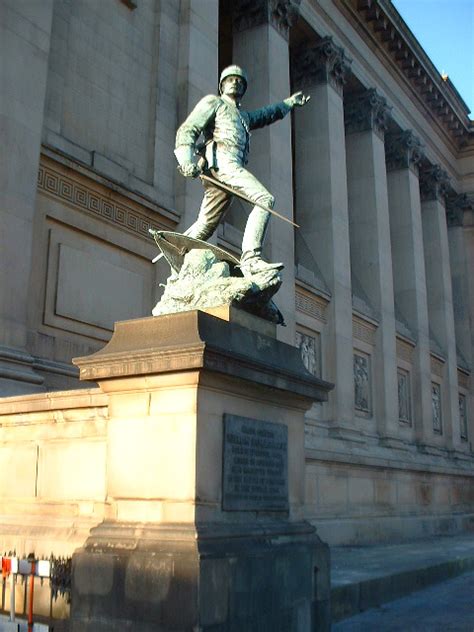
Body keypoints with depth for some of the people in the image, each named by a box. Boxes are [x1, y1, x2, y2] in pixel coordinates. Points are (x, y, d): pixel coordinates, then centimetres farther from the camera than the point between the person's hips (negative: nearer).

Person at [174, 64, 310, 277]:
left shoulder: (243, 116, 39)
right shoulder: (213, 102, 15)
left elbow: (267, 114, 57)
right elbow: (187, 130, 3)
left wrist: (290, 101, 67)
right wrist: (186, 160, -14)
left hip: (231, 168, 8)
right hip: (221, 162, -8)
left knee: (205, 227, 3)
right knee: (265, 199, -25)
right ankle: (250, 258, -38)